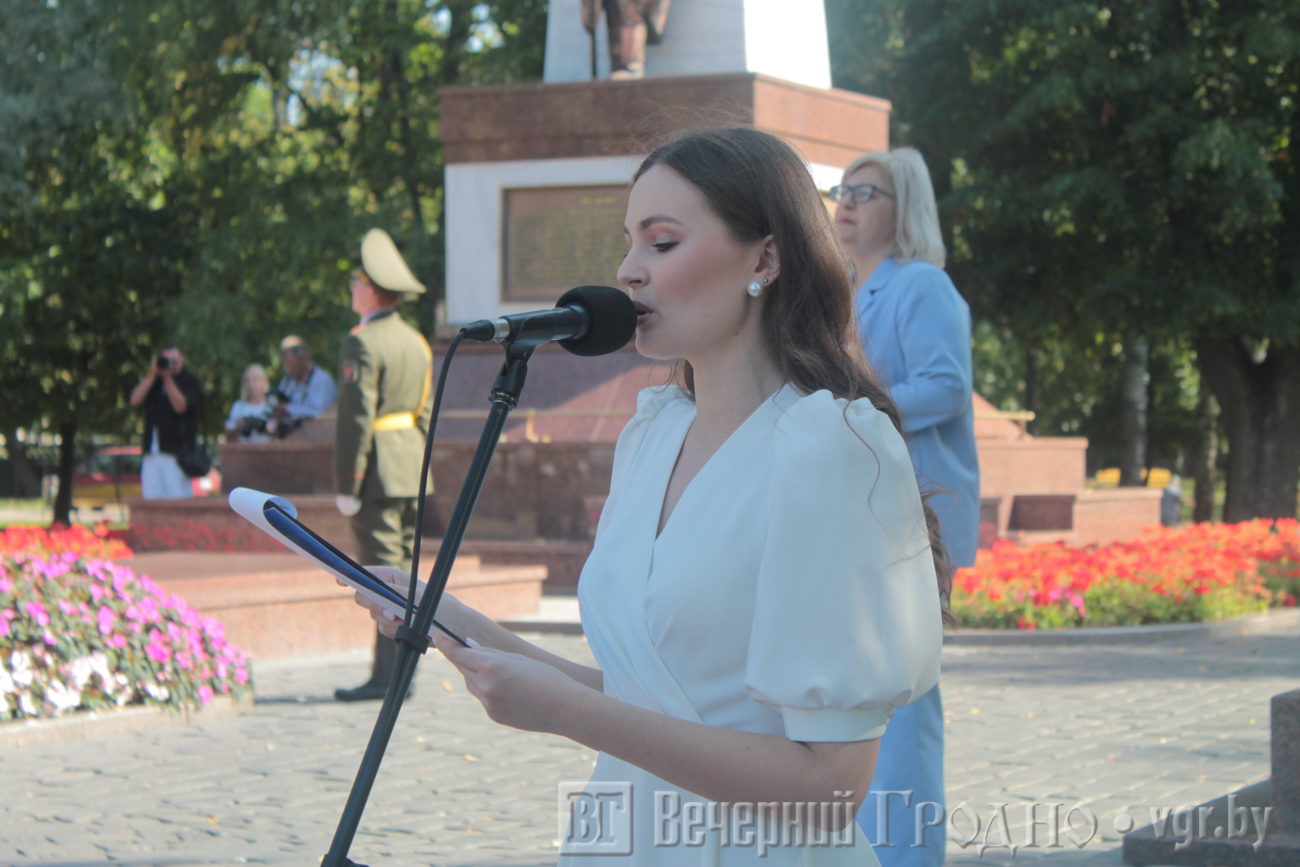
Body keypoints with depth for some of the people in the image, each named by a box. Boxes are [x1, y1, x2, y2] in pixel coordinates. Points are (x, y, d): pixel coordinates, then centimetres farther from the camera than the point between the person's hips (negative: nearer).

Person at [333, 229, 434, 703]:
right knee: (404, 570, 11)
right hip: (411, 472, 8)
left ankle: (386, 676, -7)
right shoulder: (417, 342, 13)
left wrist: (346, 486, -15)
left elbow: (356, 418, -17)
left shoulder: (362, 344, -13)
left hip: (376, 473, -8)